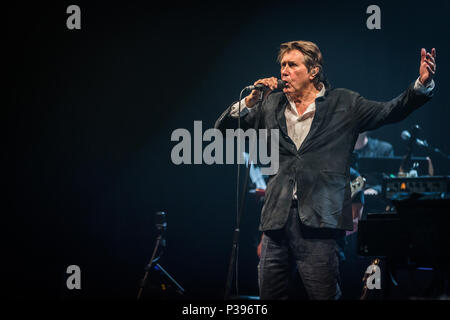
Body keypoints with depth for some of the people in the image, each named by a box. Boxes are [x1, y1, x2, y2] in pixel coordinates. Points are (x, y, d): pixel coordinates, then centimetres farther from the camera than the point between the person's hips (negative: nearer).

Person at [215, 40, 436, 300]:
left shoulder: (343, 104, 7)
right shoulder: (271, 105, 15)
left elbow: (391, 111, 1)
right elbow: (223, 128, 16)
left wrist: (423, 84, -15)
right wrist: (249, 101, -1)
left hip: (318, 220, -3)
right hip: (276, 218, 3)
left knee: (324, 295, -3)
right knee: (270, 295, 6)